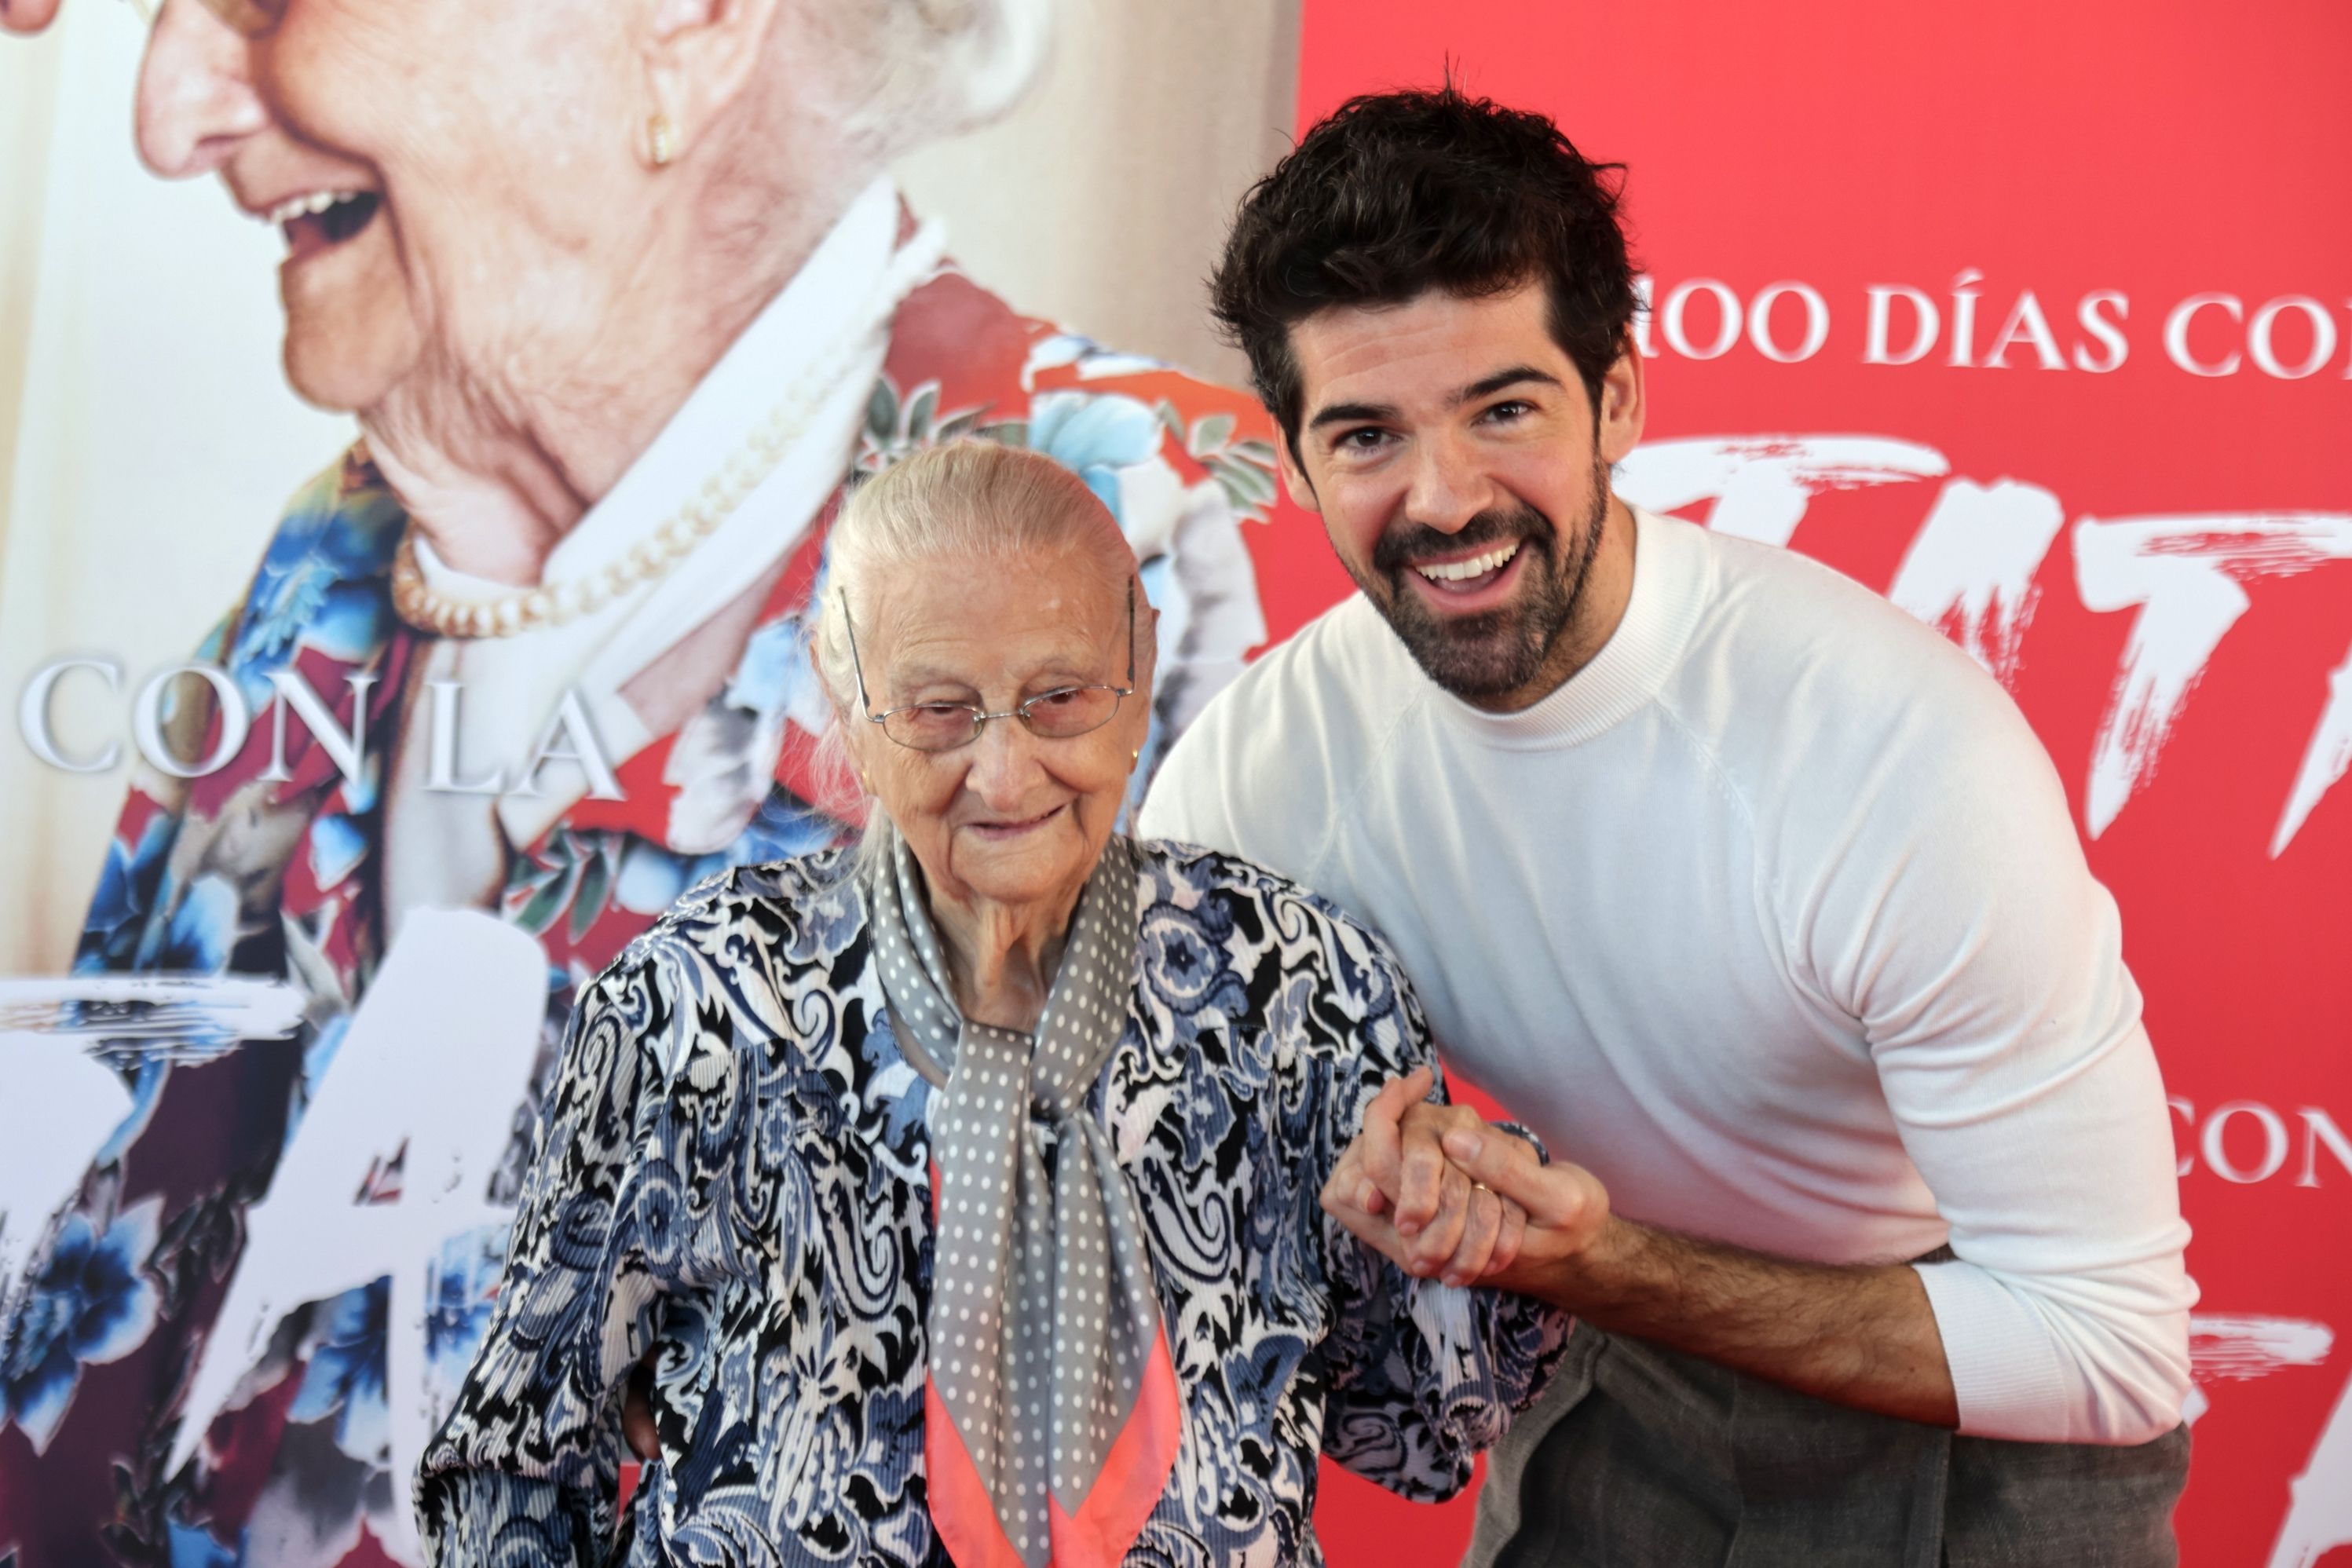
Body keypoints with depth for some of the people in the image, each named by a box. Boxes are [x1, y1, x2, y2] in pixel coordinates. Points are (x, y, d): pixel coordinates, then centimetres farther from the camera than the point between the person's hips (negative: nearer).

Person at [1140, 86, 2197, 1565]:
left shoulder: (1908, 757, -30)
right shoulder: (1258, 766, -19)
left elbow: (2109, 1351, -25)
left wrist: (1604, 1268, -32)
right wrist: (1369, 1152, -27)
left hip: (1974, 1447, -3)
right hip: (1606, 1419, 3)